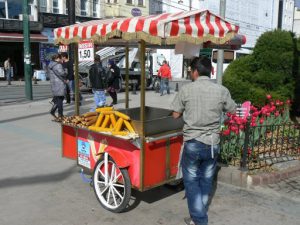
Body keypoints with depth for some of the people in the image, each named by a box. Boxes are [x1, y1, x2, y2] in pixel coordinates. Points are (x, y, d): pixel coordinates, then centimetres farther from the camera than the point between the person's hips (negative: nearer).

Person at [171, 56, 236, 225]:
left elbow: (176, 115, -3)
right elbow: (232, 111, 9)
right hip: (212, 143, 3)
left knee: (191, 180, 10)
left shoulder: (187, 89, -9)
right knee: (206, 180, 17)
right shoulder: (222, 90, -5)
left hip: (192, 142, -2)